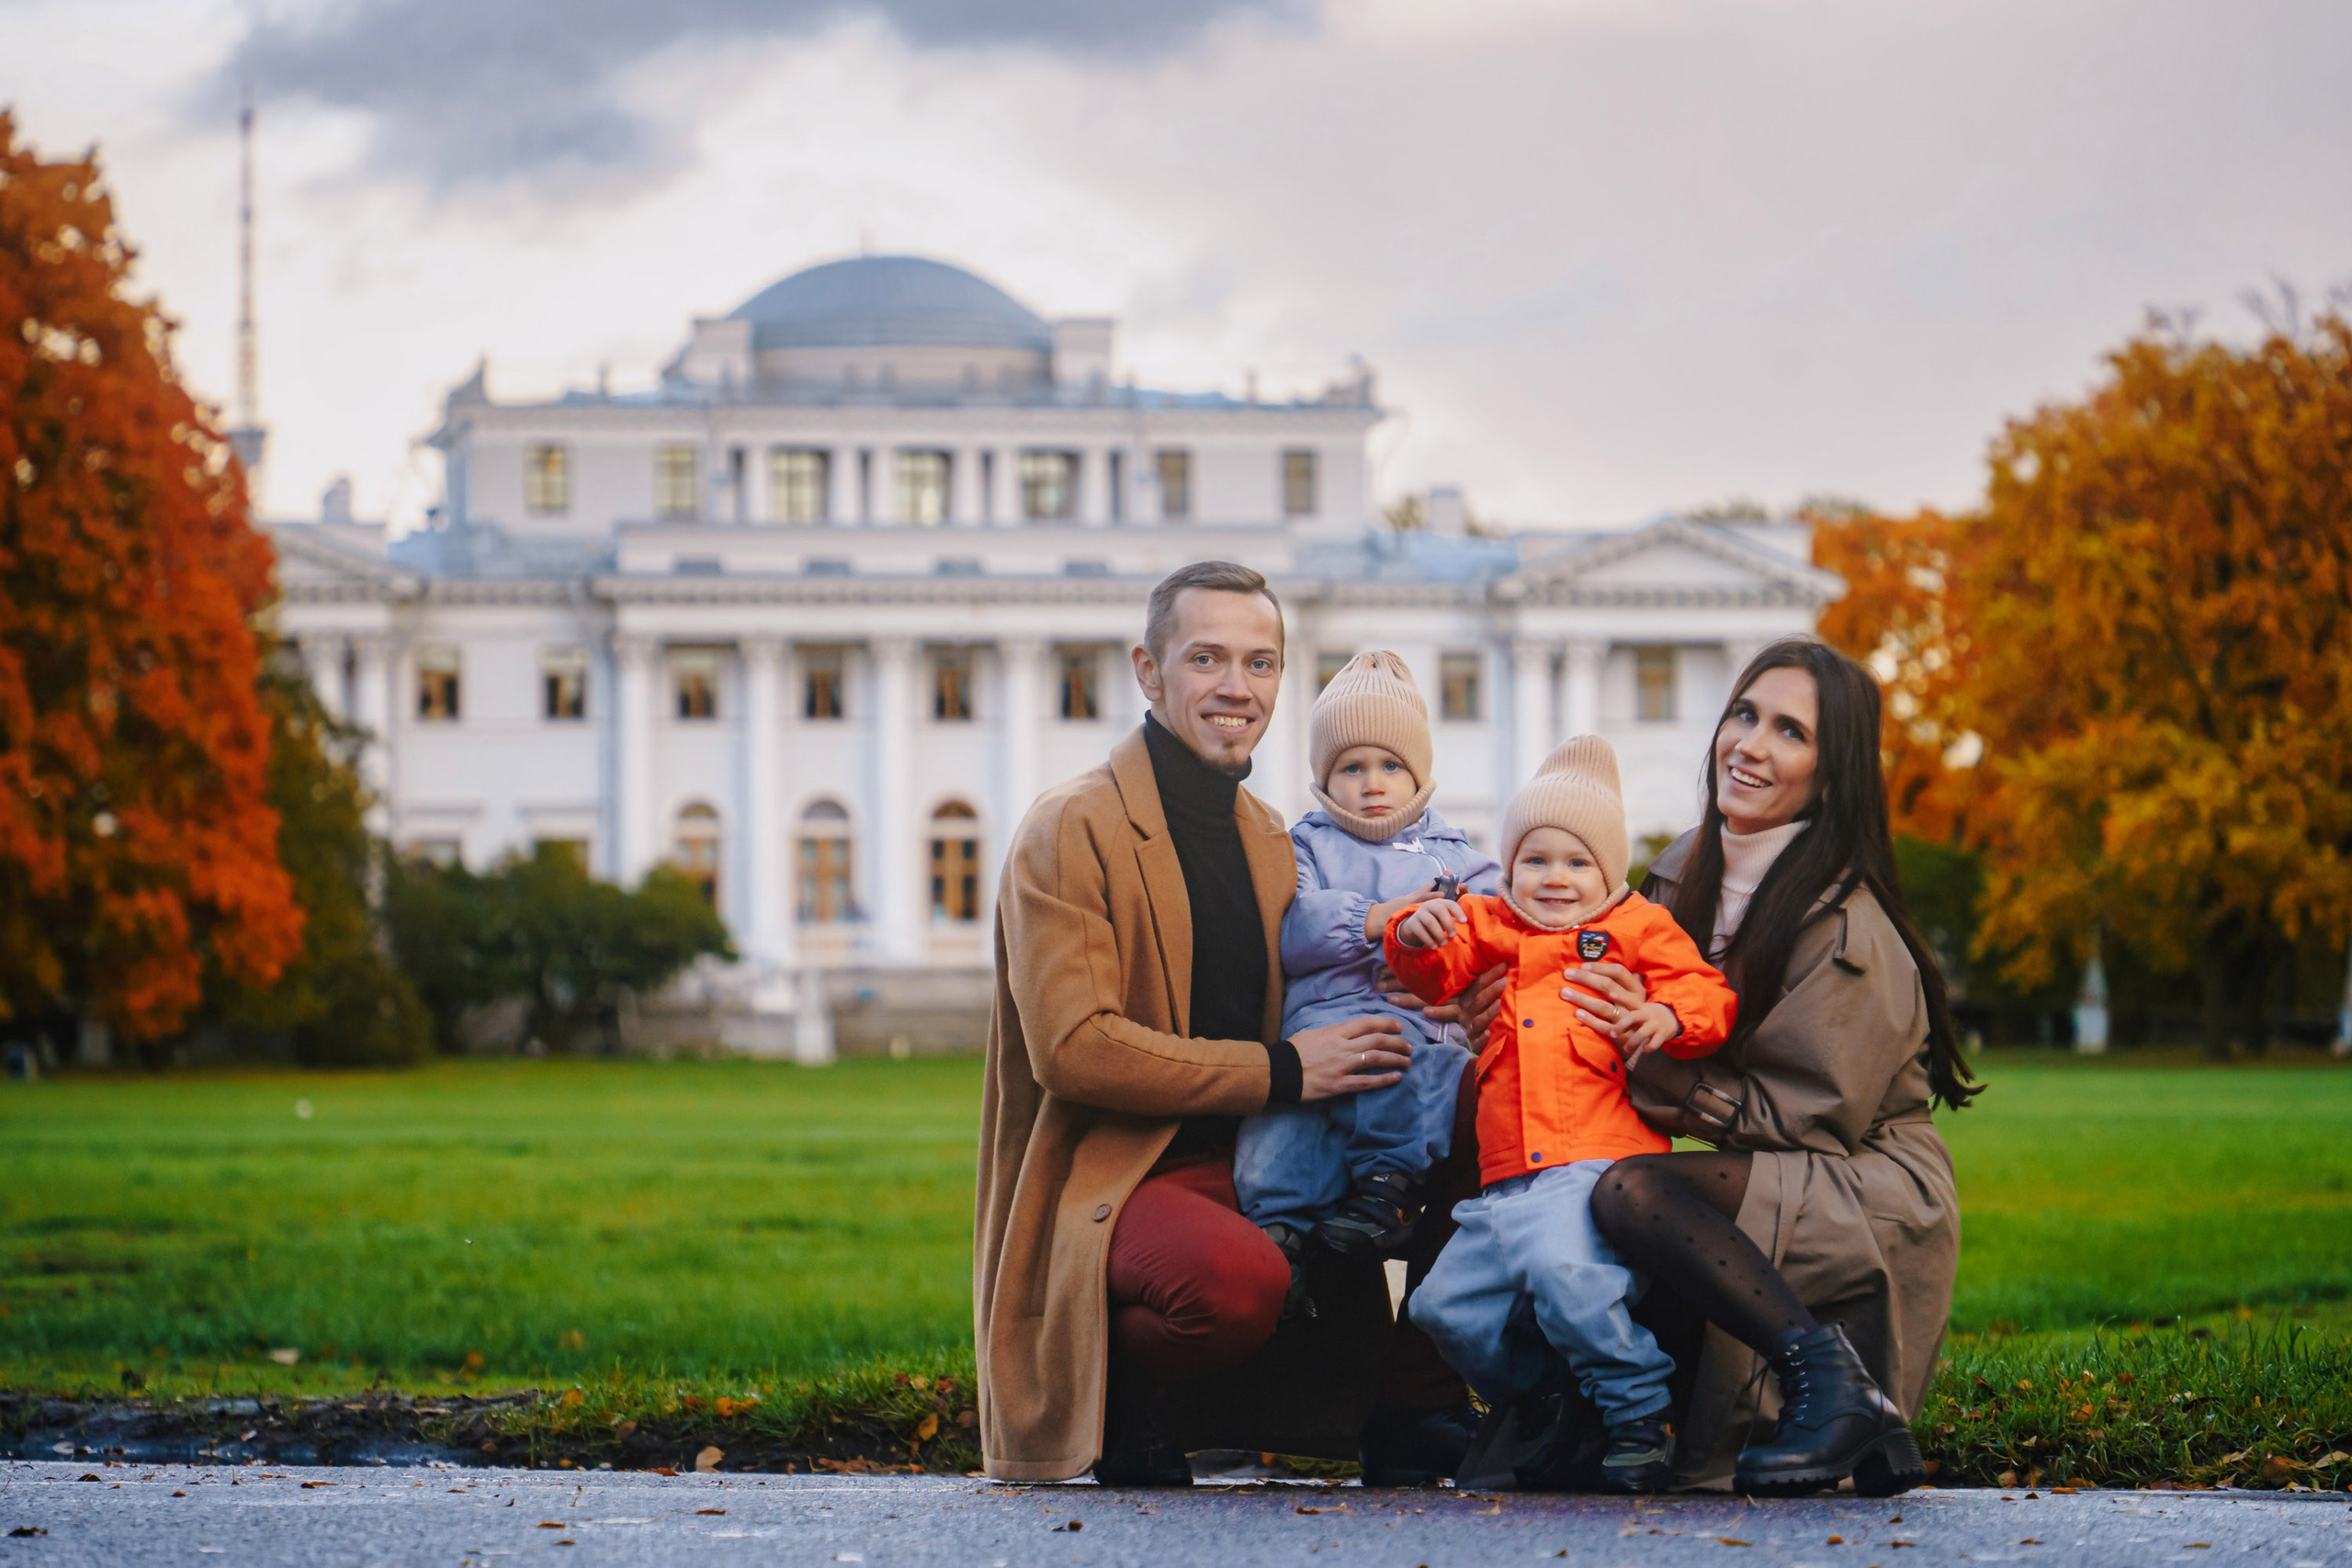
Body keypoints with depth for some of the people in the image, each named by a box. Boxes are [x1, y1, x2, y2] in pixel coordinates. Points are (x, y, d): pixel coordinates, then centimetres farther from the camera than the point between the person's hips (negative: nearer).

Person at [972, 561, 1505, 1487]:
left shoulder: (1270, 841, 17)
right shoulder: (1070, 832, -8)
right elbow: (1072, 1048, -18)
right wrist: (1278, 1071, -18)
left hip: (1256, 1166, 8)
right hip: (1106, 1177, -8)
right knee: (1239, 1276, -38)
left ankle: (1413, 1413, 6)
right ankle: (1114, 1391, -6)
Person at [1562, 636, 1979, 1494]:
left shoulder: (1843, 923, -17)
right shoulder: (1683, 872, 6)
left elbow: (1811, 1116, -18)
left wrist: (1654, 1050, -22)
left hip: (1872, 1193, -9)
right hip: (1775, 1188, 9)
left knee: (1631, 1194, -27)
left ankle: (1834, 1381, -26)